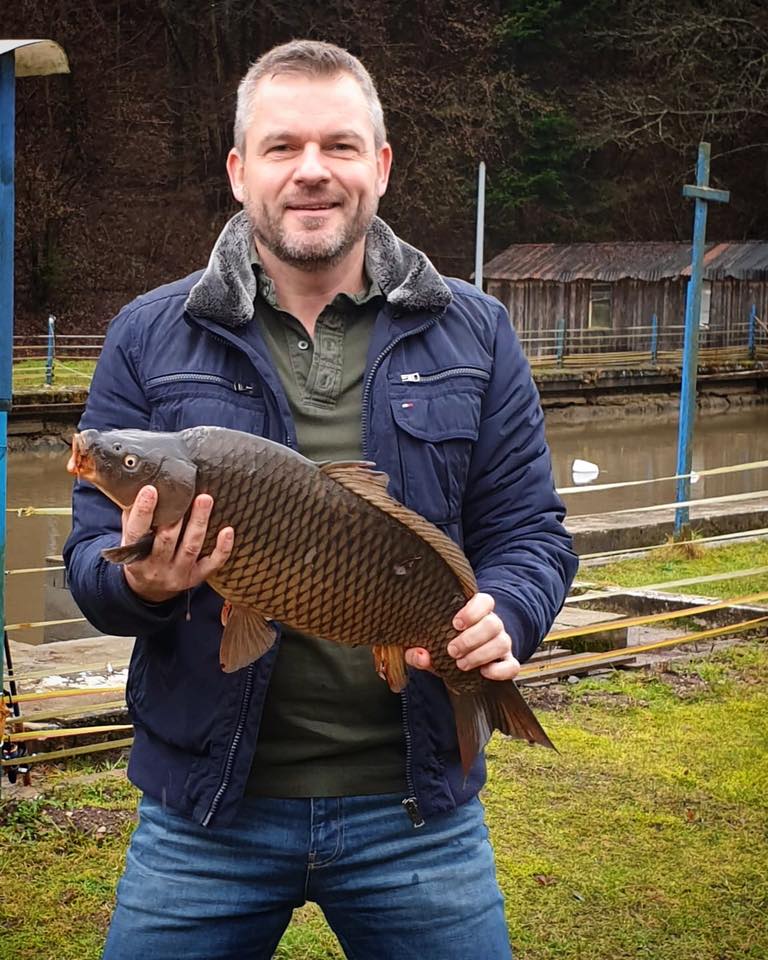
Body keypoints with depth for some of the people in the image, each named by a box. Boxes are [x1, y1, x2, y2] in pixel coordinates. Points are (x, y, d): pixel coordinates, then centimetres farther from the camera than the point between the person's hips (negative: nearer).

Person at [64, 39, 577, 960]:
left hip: (415, 806, 1)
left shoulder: (472, 333, 3)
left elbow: (530, 531, 4)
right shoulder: (148, 338, 0)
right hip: (206, 809, 0)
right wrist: (140, 581, -22)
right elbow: (92, 559, 1)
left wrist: (503, 615, -18)